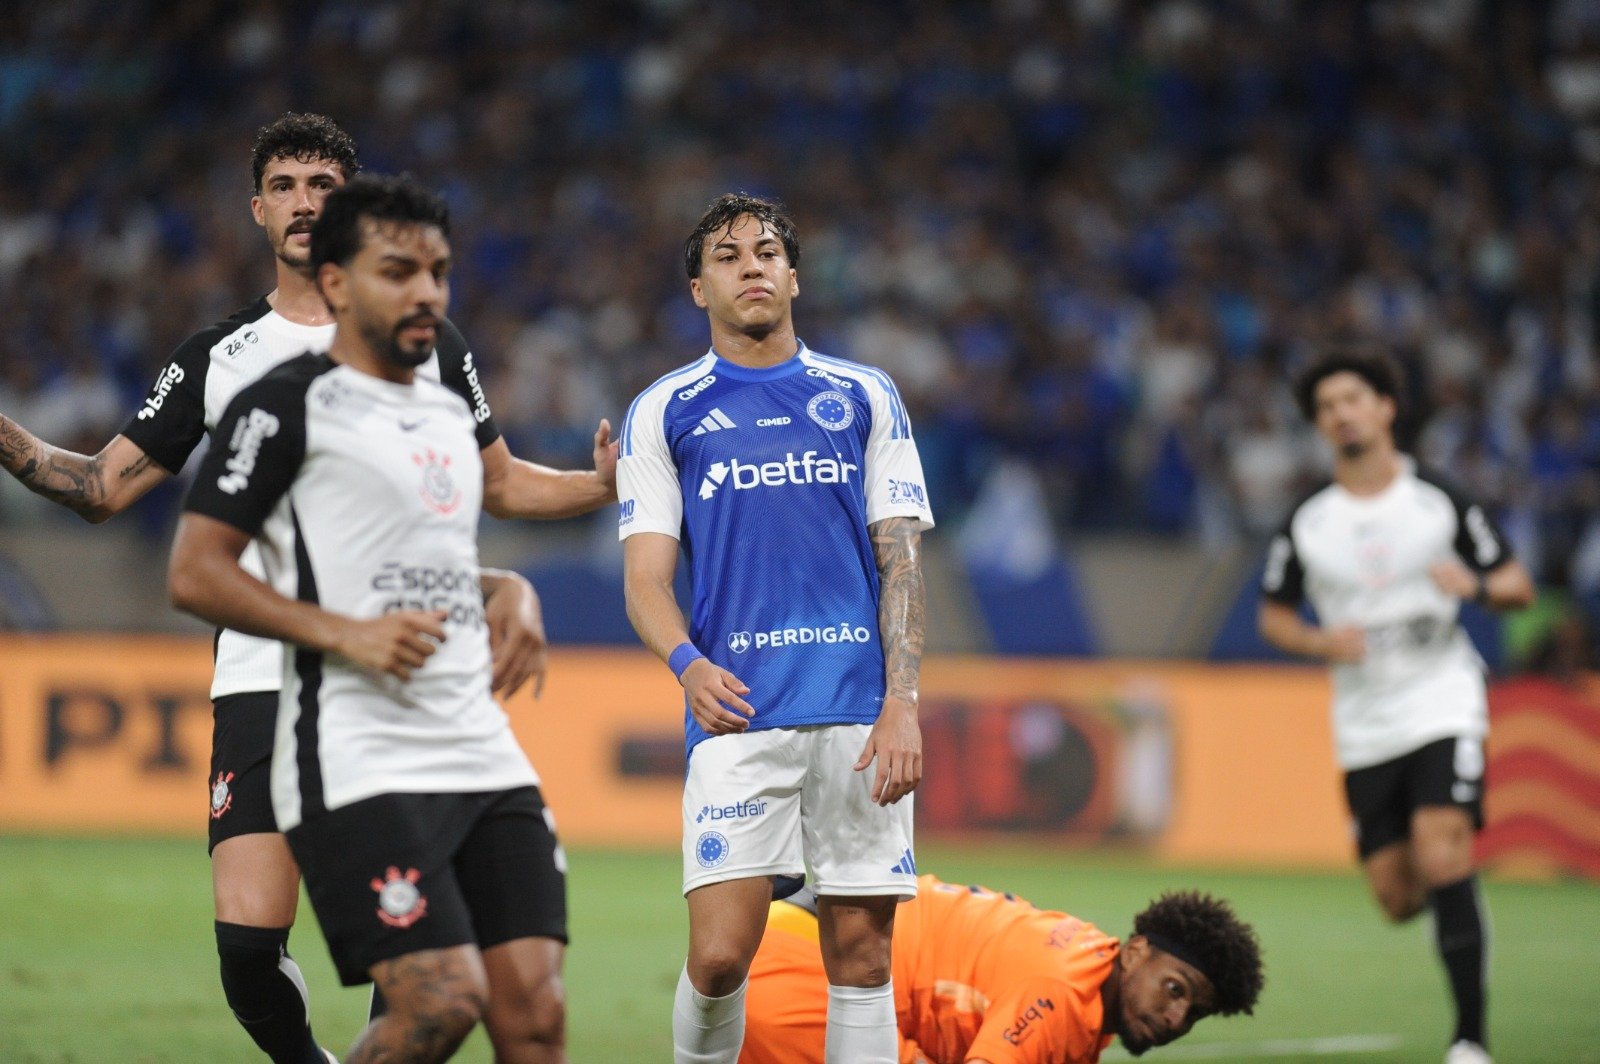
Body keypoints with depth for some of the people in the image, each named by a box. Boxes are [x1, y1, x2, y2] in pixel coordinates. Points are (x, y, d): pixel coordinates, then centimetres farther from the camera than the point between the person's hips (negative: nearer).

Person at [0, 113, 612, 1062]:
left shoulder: (426, 344, 8)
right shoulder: (217, 360, 10)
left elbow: (498, 483, 18)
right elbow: (107, 488, 12)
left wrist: (605, 484, 2)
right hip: (264, 679, 1)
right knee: (248, 940, -10)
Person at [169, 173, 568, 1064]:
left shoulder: (453, 413, 22)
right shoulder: (287, 406, -3)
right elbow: (195, 573, -8)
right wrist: (342, 633, -17)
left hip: (485, 755, 7)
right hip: (361, 764, -7)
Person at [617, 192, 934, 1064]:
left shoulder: (864, 398, 12)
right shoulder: (664, 412, 10)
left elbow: (901, 560, 8)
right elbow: (645, 576, 4)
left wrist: (901, 704, -5)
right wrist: (688, 663, -17)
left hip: (861, 711, 1)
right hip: (737, 710, -1)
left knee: (861, 954, 0)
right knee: (720, 954, -12)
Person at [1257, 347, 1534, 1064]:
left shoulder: (1441, 501, -2)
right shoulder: (1306, 526, 2)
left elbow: (1518, 587, 4)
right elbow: (1274, 615, 12)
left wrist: (1476, 585, -19)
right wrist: (1321, 641, -10)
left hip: (1444, 708, -3)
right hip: (1365, 729, 3)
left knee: (1441, 857, -21)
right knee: (1398, 897, 1)